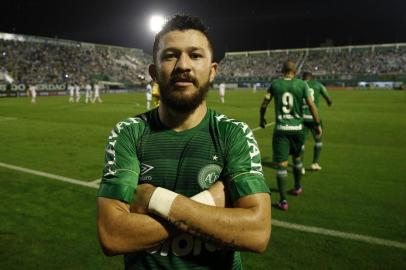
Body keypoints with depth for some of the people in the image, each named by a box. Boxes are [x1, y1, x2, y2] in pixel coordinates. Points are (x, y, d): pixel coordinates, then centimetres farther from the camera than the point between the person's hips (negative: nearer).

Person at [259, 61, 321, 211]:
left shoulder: (275, 84, 0)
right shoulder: (301, 84, -1)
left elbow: (264, 104, 4)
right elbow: (311, 105, -2)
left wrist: (262, 118, 21)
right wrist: (318, 124, 7)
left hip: (281, 128, -2)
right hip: (297, 127, 2)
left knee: (281, 164, 1)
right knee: (296, 157, 24)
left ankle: (283, 200, 0)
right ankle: (297, 187, 43)